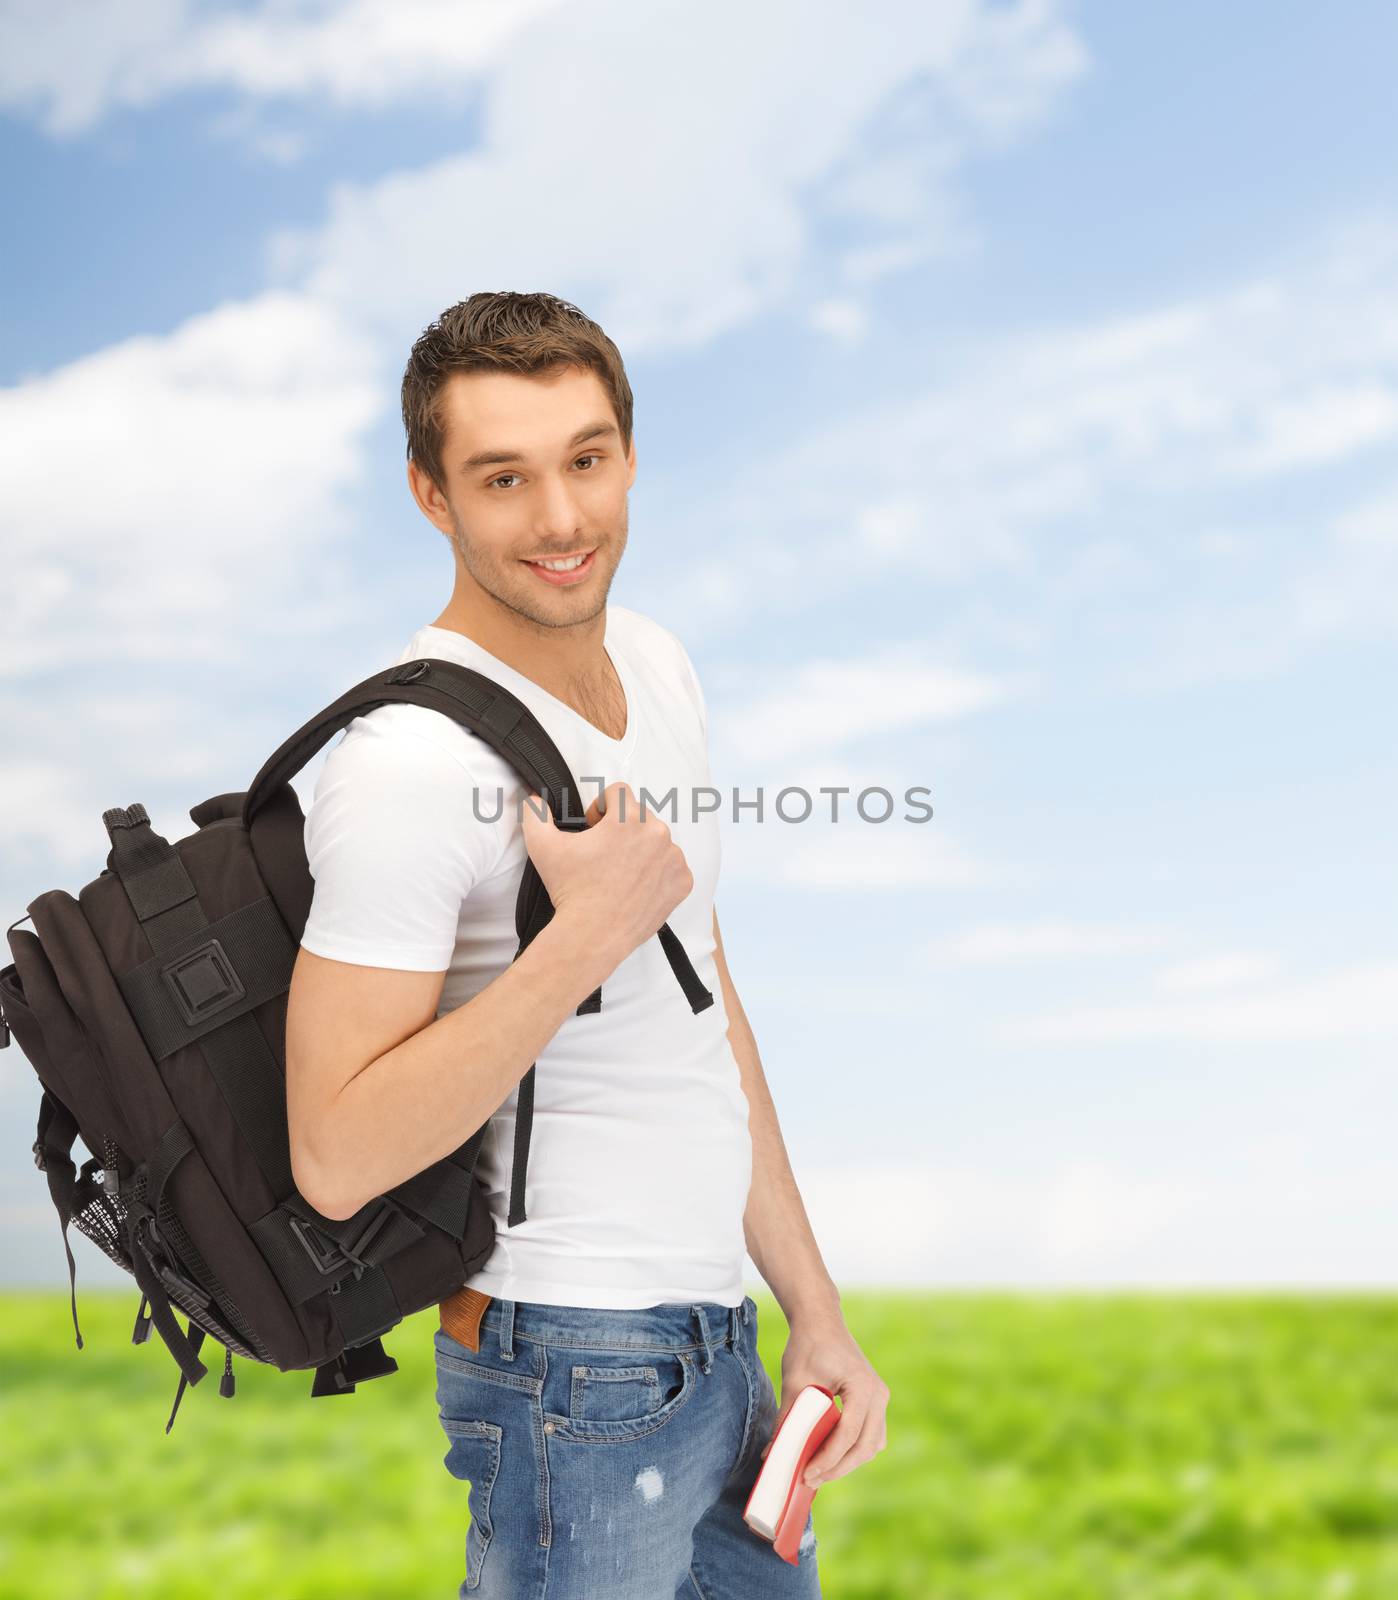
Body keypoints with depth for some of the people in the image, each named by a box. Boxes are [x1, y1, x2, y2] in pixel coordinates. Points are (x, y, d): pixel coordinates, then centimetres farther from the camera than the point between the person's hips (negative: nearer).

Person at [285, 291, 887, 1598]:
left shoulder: (653, 665, 5)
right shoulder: (408, 763, -22)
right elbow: (337, 1159, -23)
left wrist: (817, 1313, 11)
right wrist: (585, 940, -27)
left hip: (714, 1346, 8)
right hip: (579, 1382, -8)